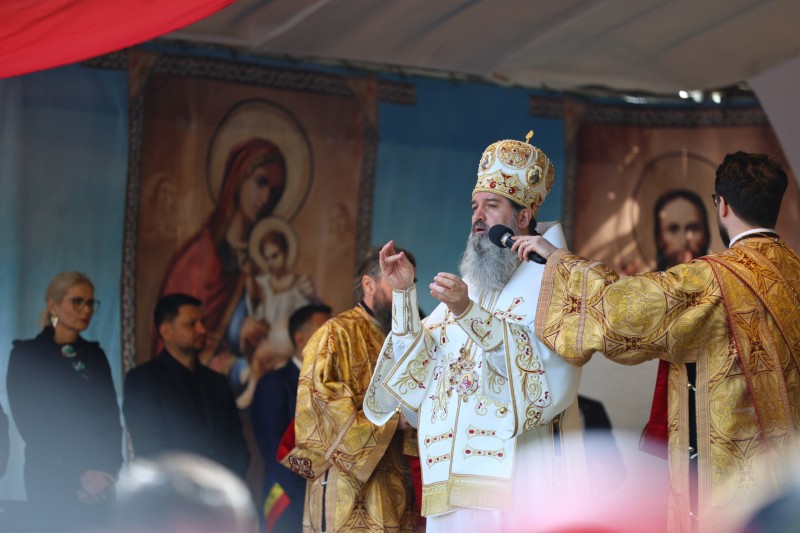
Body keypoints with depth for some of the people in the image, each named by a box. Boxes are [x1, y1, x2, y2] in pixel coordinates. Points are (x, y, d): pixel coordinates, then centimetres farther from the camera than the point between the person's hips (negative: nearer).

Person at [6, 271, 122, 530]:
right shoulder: (27, 355, -1)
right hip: (53, 481, -4)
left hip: (99, 484, 4)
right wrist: (80, 474, -13)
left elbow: (111, 418, 7)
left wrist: (109, 470, -10)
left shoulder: (95, 355, 13)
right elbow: (32, 426, -7)